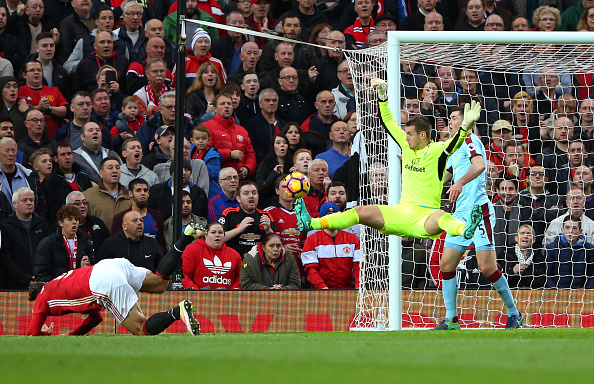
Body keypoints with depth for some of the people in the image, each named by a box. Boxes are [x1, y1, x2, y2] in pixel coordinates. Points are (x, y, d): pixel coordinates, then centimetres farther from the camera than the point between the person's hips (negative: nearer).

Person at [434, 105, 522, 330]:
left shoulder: (470, 140, -5)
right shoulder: (454, 151, 22)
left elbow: (479, 165, -25)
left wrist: (460, 182, -40)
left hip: (479, 210, -9)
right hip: (461, 214, 9)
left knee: (487, 267, -12)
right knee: (446, 264, 1)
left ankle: (513, 314, 1)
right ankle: (451, 319, 6)